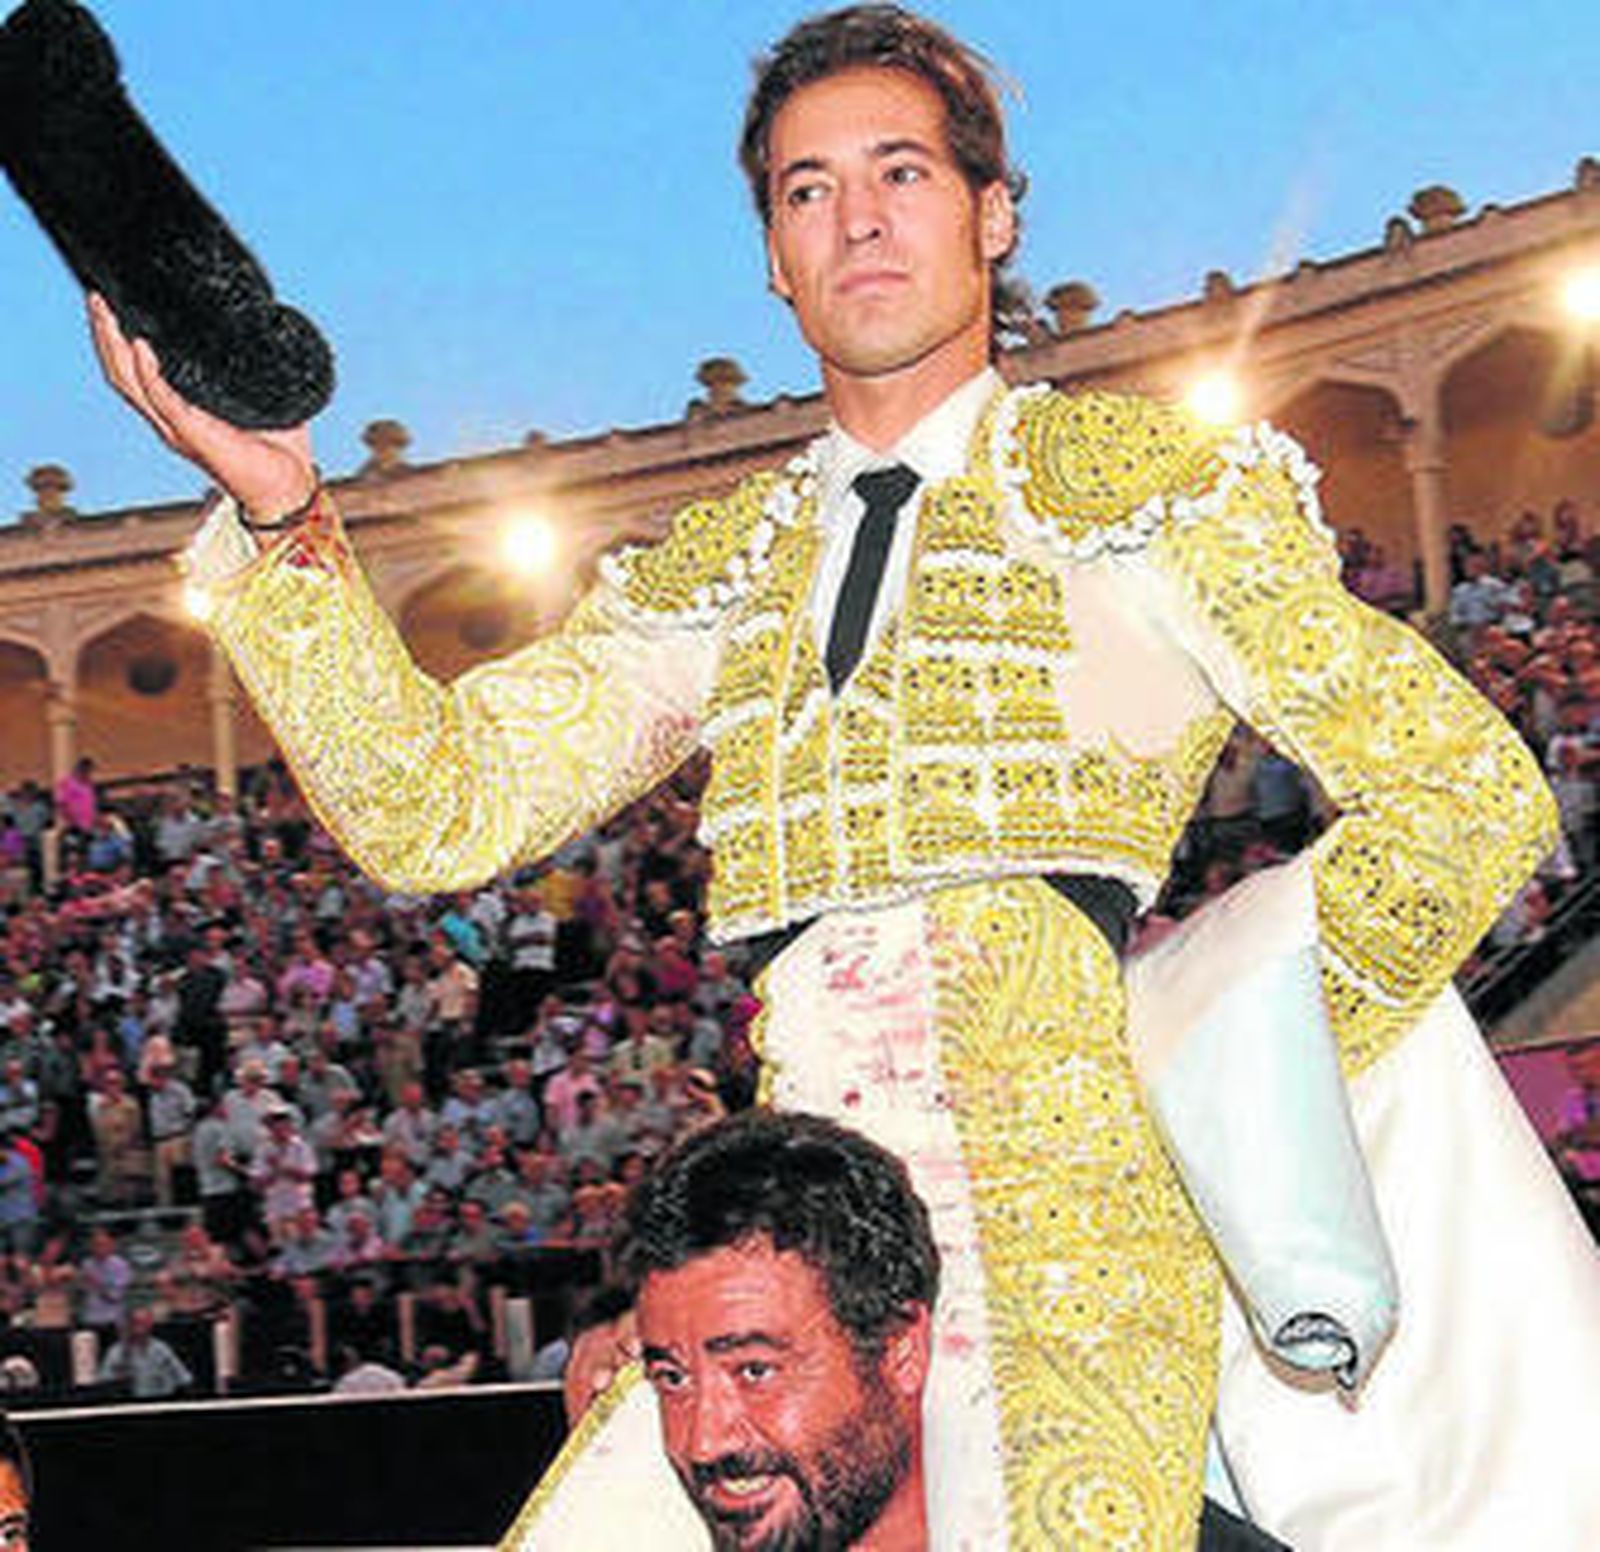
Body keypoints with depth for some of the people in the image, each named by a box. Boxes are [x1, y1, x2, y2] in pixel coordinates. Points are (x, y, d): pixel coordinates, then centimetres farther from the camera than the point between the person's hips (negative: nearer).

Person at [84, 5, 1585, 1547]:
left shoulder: (1149, 484, 10)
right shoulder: (711, 575, 23)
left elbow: (1467, 793, 8)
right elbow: (440, 807, 12)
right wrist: (281, 517, 1)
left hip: (1058, 1204, -4)